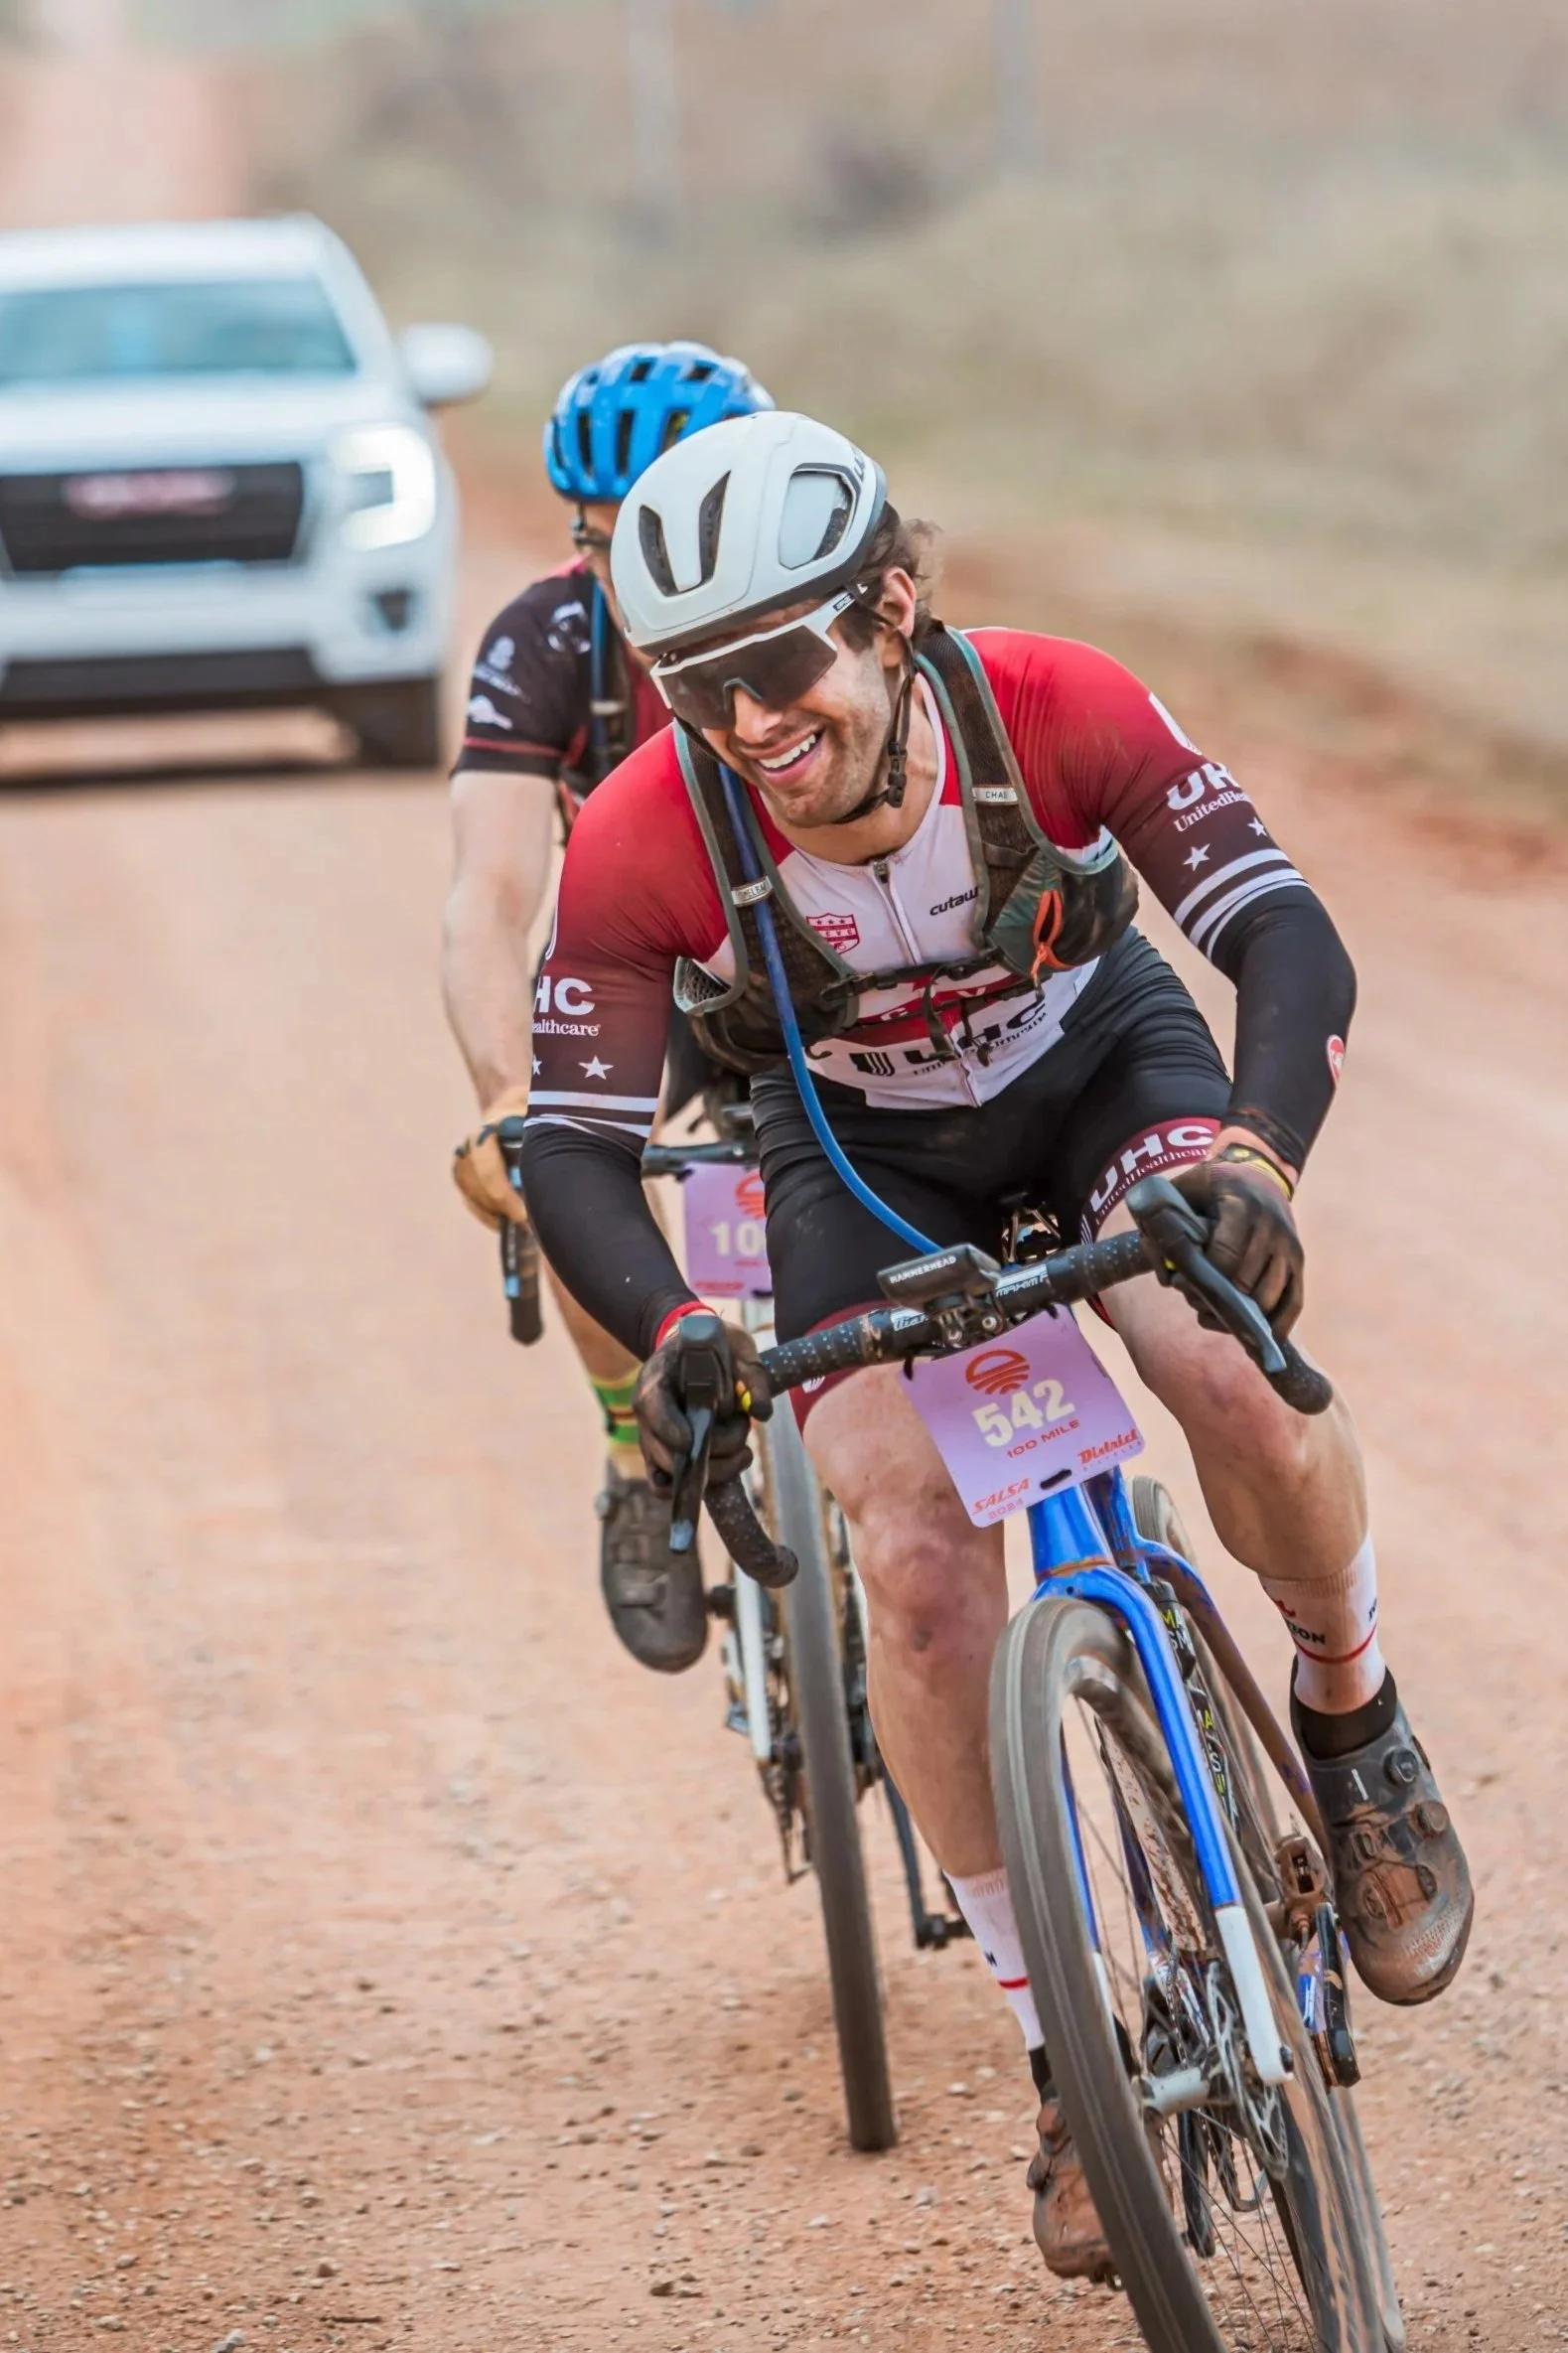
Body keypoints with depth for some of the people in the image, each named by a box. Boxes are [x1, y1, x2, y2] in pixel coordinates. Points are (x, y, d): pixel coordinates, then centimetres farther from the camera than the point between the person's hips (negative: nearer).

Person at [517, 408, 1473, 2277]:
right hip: (860, 1153, 1)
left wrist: (1256, 1157, -51)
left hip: (1098, 1063, 0)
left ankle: (1352, 1721, 3)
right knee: (921, 1567, -19)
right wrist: (668, 1335, -46)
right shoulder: (641, 845, -31)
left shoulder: (1050, 712, -31)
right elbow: (575, 1146, -26)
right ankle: (1066, 2062, -2)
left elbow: (1287, 937, -32)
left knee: (1242, 1385, -30)